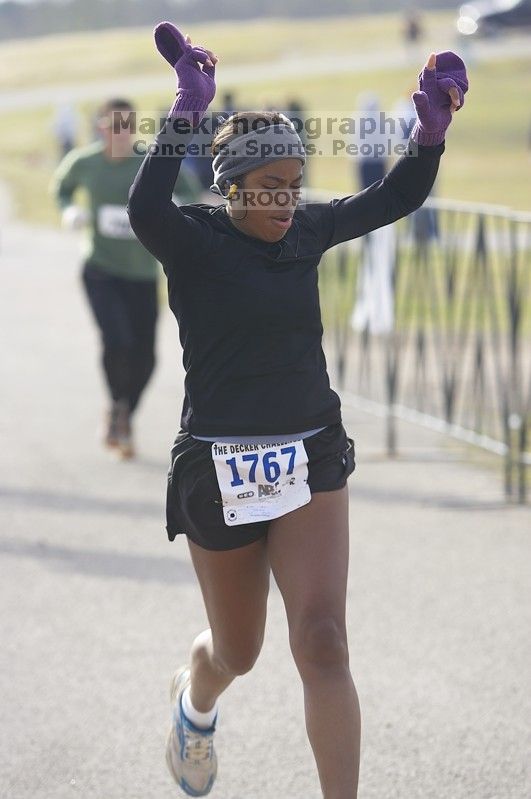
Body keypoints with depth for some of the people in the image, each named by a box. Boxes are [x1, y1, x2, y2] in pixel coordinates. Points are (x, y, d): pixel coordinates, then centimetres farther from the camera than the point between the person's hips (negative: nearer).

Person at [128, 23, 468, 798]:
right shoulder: (193, 239, -11)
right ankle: (195, 701, 53)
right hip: (220, 470, -3)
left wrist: (433, 124, -8)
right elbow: (145, 208, -34)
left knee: (322, 641, -14)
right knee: (238, 653, 16)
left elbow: (396, 197, 10)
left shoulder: (306, 231, 4)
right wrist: (189, 109, -38)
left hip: (311, 458, 3)